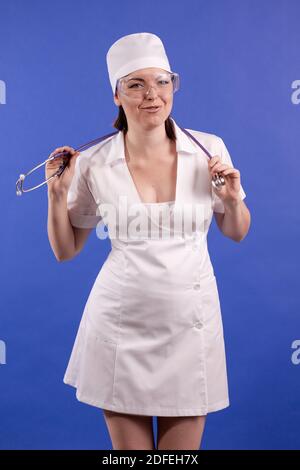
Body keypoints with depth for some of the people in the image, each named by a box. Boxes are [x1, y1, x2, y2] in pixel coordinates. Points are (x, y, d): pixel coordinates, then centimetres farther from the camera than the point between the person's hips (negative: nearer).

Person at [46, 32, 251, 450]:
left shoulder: (210, 149, -6)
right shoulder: (94, 163, -8)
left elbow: (236, 233, 8)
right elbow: (65, 251, 3)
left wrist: (234, 199, -12)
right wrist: (57, 193, -11)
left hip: (190, 322, 1)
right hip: (120, 324, 0)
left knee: (181, 449, 15)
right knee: (128, 447, 16)